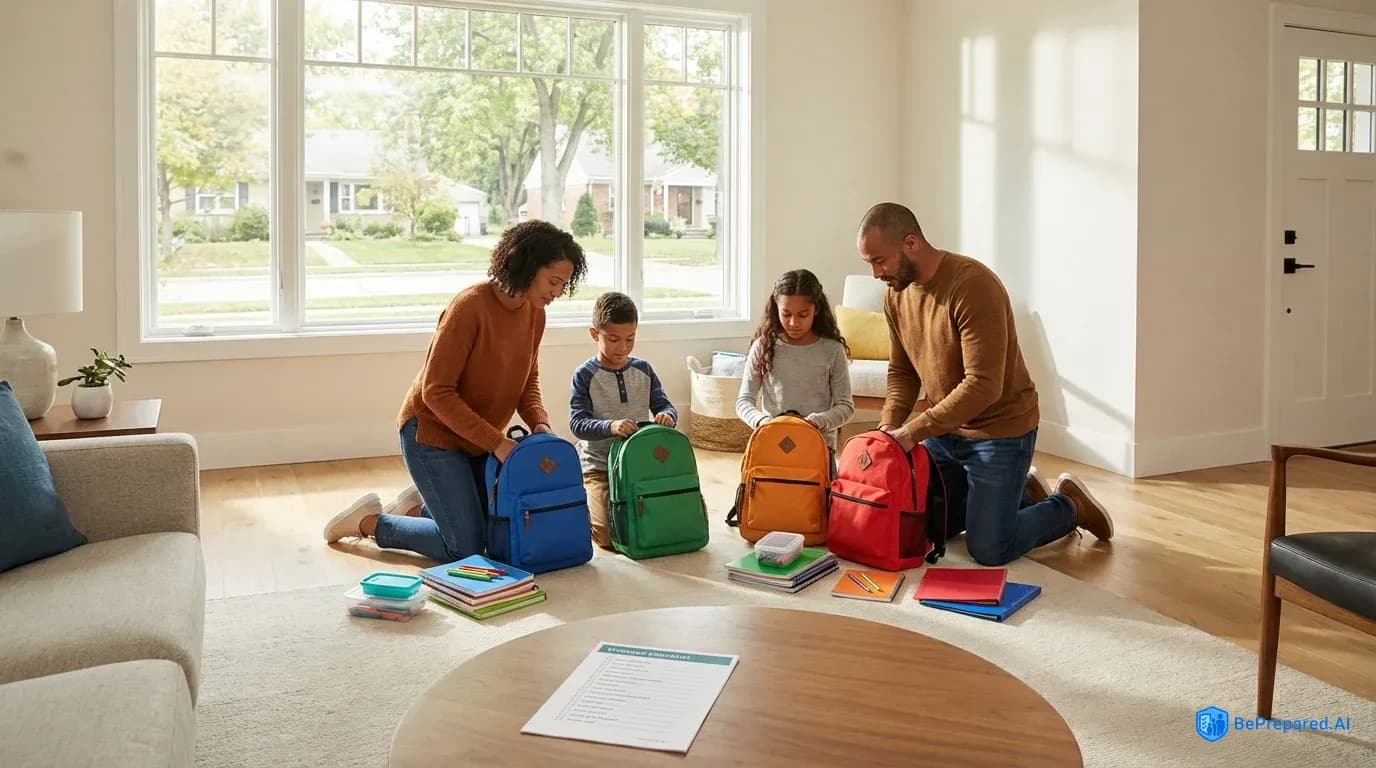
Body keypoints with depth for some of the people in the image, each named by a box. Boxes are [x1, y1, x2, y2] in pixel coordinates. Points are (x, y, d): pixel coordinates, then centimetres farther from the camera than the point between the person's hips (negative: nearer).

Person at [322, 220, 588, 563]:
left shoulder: (534, 312, -3)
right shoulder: (470, 306, -26)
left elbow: (528, 380, 8)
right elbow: (437, 392, -25)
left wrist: (540, 423, -11)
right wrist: (496, 443, -26)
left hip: (481, 440, 8)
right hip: (432, 432, -8)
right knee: (467, 547, -6)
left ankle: (419, 507, 29)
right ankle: (368, 522, 12)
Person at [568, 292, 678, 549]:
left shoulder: (643, 370, 5)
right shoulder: (585, 375, -8)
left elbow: (664, 406, 6)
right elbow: (577, 424, -15)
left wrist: (667, 416, -19)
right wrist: (611, 426, -34)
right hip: (599, 467, -4)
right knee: (611, 536, -17)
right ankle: (585, 509, 16)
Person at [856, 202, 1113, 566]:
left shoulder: (972, 285, -27)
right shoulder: (895, 293, -2)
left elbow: (983, 386, -30)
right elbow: (901, 371, 7)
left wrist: (912, 432, -28)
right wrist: (889, 427, -10)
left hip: (1000, 427, -8)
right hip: (945, 427, 8)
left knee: (989, 550, -8)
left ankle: (1071, 506, 20)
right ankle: (1023, 493, 30)